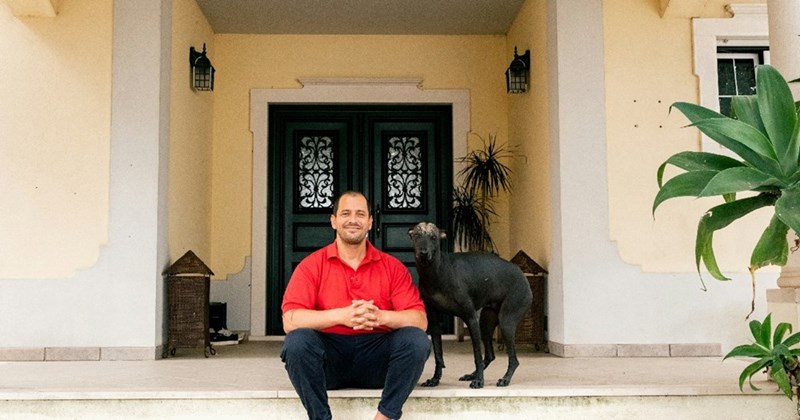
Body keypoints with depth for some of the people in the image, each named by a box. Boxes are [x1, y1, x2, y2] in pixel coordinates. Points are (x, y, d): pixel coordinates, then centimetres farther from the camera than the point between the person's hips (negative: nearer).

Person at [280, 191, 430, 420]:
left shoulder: (392, 267, 4)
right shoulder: (312, 265, 0)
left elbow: (420, 320, -5)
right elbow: (290, 321, -13)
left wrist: (381, 316, -25)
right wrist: (342, 315, -25)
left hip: (376, 358, 1)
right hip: (330, 358, -1)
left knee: (416, 340, -25)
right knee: (297, 341, -30)